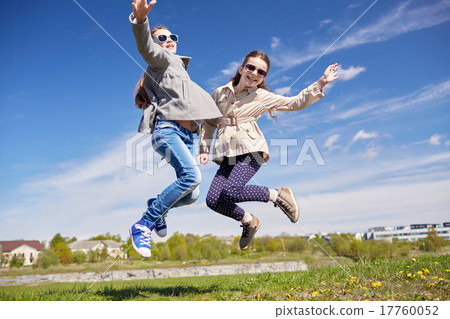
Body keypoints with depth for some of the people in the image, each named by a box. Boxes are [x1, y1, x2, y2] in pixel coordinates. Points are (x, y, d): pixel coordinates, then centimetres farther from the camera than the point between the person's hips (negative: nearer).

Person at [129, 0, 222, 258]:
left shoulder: (179, 68, 32)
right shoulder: (162, 60, 6)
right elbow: (146, 47, -18)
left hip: (186, 134, 8)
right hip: (167, 129, -8)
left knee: (192, 195, -2)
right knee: (191, 176, -30)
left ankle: (158, 207, 24)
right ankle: (143, 225, -21)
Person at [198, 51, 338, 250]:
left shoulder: (263, 97, 9)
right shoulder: (219, 93, 15)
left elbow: (297, 102, 12)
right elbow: (209, 123, 21)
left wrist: (320, 83, 4)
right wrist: (204, 149, 13)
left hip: (251, 149, -4)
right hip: (228, 154, 4)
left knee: (231, 191, -26)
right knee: (213, 200, -9)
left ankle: (278, 195, -2)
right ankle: (249, 221, 17)